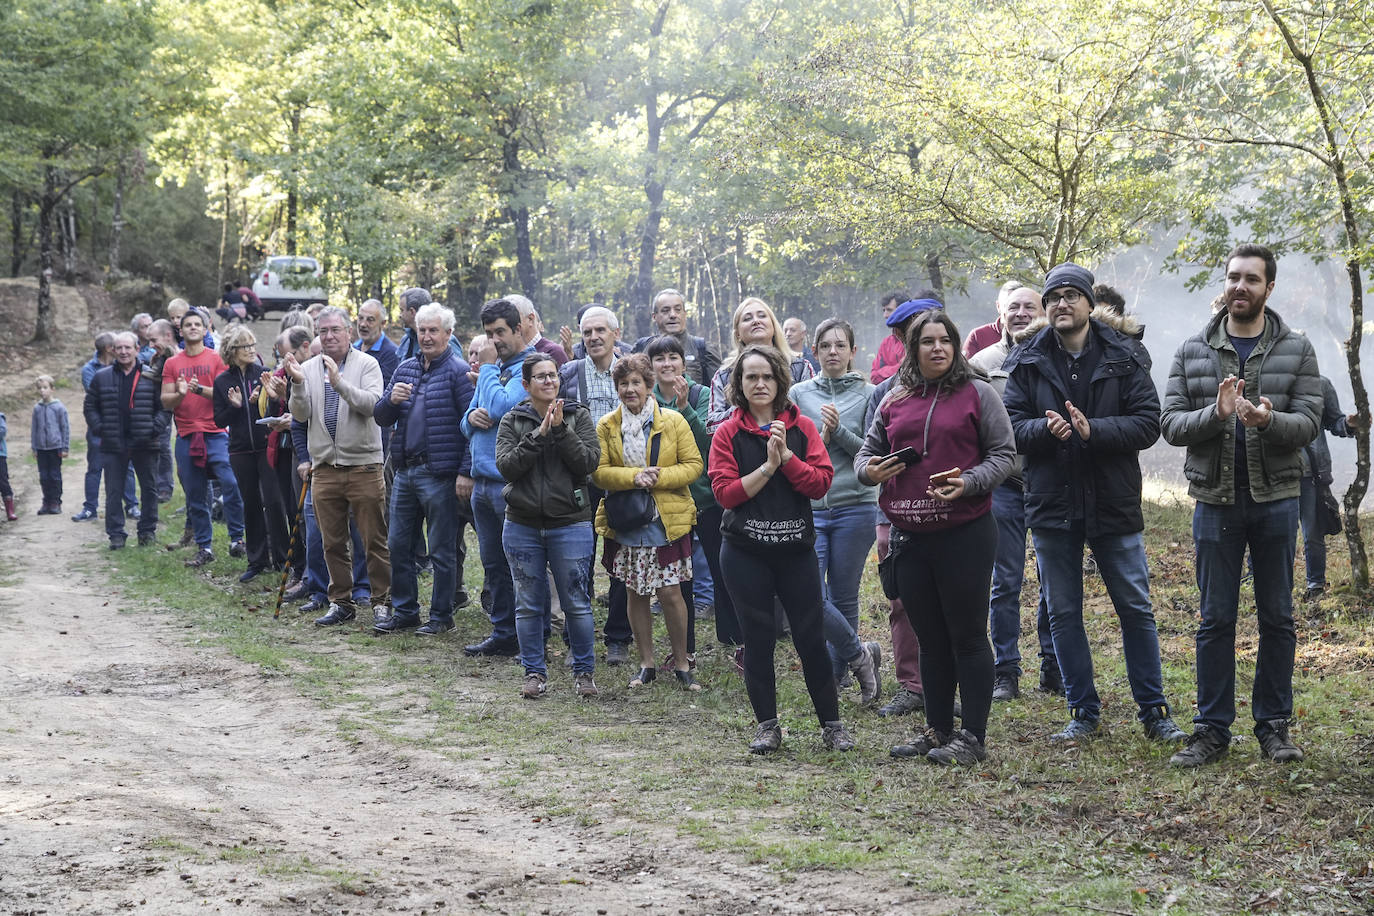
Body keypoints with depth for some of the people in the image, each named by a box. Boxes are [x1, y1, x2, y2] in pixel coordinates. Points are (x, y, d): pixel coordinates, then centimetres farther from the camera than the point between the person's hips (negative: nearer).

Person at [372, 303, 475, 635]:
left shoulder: (457, 371, -8)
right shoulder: (405, 369, 13)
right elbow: (380, 417, 14)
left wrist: (466, 472, -18)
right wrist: (391, 400, -9)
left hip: (439, 474, -7)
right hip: (405, 471, 7)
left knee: (442, 550, 2)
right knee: (398, 545, 12)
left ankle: (441, 615, 12)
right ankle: (404, 611, 23)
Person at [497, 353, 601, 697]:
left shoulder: (578, 416, 3)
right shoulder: (512, 421, 5)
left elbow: (589, 462, -9)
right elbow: (506, 466, -9)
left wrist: (560, 430, -17)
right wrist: (539, 434, -17)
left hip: (570, 524, -1)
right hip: (522, 526, 1)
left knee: (577, 604, 1)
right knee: (528, 605, 8)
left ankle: (584, 671, 14)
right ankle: (534, 672, 18)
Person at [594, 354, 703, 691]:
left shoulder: (673, 421, -1)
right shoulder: (606, 426, 5)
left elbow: (693, 465, -2)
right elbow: (598, 471, -2)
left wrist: (658, 477, -16)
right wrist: (633, 477, -18)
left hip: (668, 521, -2)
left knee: (670, 592, -3)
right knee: (635, 594, 8)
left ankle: (682, 663, 11)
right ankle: (646, 663, 20)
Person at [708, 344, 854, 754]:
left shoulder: (801, 427, 4)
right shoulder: (728, 432, 1)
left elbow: (821, 482, -5)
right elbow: (724, 491, -9)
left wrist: (786, 456, -16)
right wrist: (768, 467, -16)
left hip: (796, 547, 1)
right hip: (745, 552, 0)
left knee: (810, 636, 3)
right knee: (758, 637, 5)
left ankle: (832, 724, 14)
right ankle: (767, 726, 16)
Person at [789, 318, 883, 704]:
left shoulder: (868, 395, 4)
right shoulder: (799, 394, 8)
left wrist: (839, 431, -15)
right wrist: (821, 438, -10)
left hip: (855, 508, -1)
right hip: (808, 509, 1)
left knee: (844, 598, 3)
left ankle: (834, 675, 17)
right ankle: (859, 655, 10)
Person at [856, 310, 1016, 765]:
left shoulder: (977, 393, 0)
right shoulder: (895, 400, 12)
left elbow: (1004, 453, -2)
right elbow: (869, 449, 20)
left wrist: (969, 482, -19)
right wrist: (868, 470, -3)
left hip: (965, 534, -5)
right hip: (910, 537, 5)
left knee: (967, 636, -1)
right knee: (930, 637, 13)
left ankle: (973, 736, 6)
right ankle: (937, 728, 23)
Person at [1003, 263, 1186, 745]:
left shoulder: (1124, 357, -2)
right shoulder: (1027, 362, 2)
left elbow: (1147, 423, -8)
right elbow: (1010, 425, -2)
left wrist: (1093, 430, -23)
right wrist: (1045, 429, -23)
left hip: (1114, 503, -1)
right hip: (1051, 505, 2)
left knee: (1136, 609, 4)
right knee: (1063, 614, 7)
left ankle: (1154, 712, 15)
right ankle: (1083, 713, 19)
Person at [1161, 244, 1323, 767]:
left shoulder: (1296, 350, 3)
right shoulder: (1193, 352, 5)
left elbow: (1309, 421, -5)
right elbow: (1171, 424, -1)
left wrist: (1269, 420, -27)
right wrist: (1215, 414, -21)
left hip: (1276, 498, 0)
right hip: (1216, 500, 0)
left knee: (1277, 618, 6)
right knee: (1215, 620, 4)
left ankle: (1273, 724, 16)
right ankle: (1212, 728, 11)